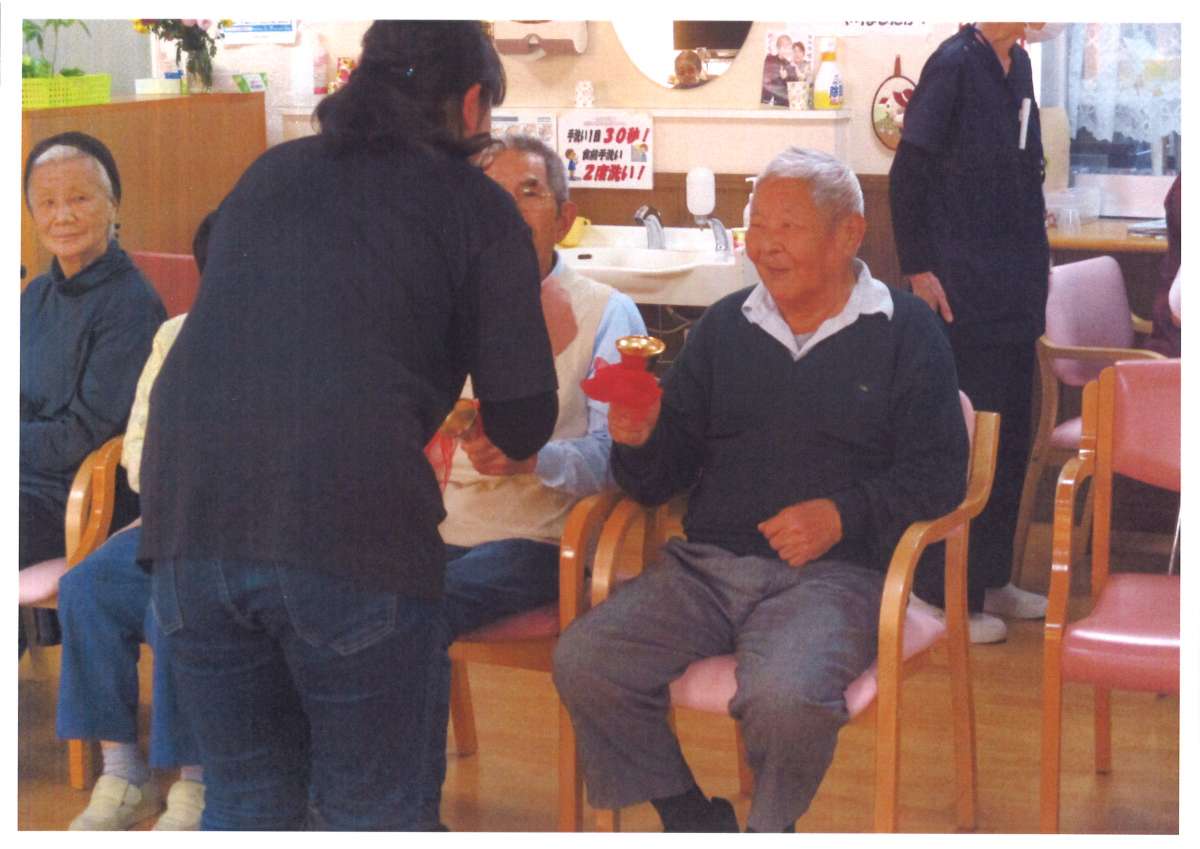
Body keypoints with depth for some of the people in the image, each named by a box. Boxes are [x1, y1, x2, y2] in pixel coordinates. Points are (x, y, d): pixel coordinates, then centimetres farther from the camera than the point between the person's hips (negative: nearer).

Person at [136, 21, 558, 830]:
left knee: (247, 800, 19)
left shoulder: (268, 174, 22)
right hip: (353, 529, -4)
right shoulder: (479, 207, 9)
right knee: (371, 810, 12)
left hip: (189, 516, 4)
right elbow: (524, 426, 7)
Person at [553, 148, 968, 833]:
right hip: (707, 564, 4)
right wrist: (640, 442, -7)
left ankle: (770, 828, 0)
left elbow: (938, 474, -1)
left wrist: (843, 514, -16)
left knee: (785, 697, -34)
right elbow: (667, 473, 16)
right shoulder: (725, 327, 17)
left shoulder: (905, 331, 6)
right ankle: (693, 822, 2)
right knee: (584, 661, -19)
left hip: (835, 570, -4)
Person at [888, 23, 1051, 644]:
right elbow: (909, 173, -13)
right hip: (965, 290, -8)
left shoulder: (1017, 66, 11)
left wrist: (1037, 260, 15)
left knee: (1010, 434, 13)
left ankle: (990, 579, 25)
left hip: (1015, 288, 8)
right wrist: (919, 269, -15)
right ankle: (946, 593, 7)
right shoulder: (955, 64, -11)